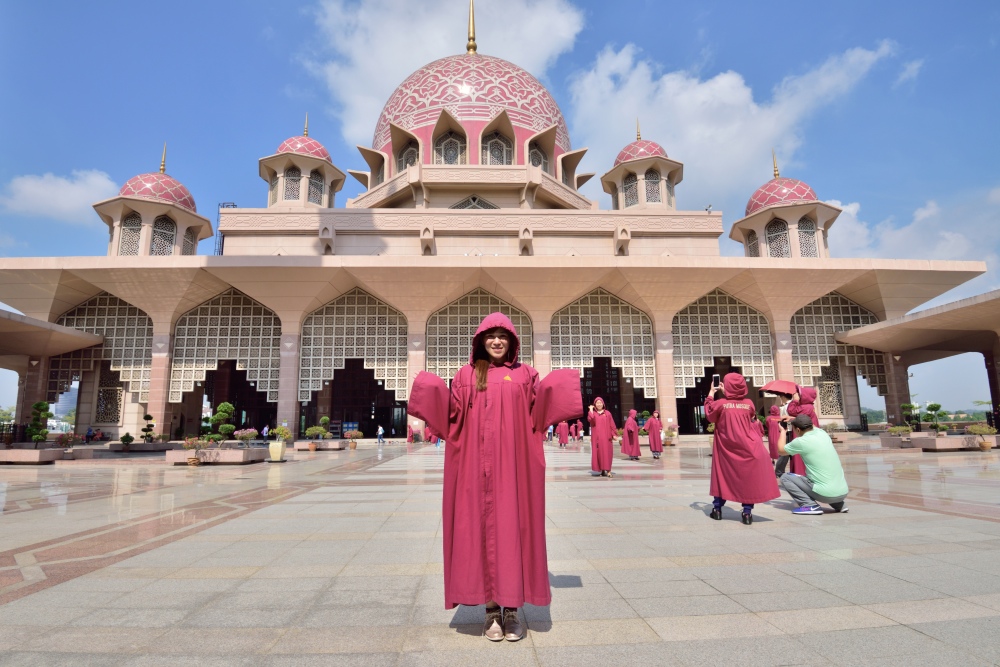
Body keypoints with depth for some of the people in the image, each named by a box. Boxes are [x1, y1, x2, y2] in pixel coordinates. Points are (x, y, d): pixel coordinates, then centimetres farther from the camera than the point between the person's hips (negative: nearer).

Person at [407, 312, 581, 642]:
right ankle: (491, 609, 17)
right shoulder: (466, 375, 10)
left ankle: (512, 609, 16)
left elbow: (537, 410, 1)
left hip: (513, 466, 0)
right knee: (480, 528, 3)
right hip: (477, 467, 1)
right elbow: (453, 414, 3)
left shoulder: (524, 374, 10)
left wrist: (553, 386, -12)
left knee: (513, 527, 3)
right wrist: (431, 389, -9)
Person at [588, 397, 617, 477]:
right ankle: (602, 470, 4)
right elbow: (590, 419, -14)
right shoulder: (593, 413, 8)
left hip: (606, 436, 0)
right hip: (597, 437, 0)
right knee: (598, 453, -1)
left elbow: (612, 425, 6)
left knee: (607, 453, -5)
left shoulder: (607, 413, 8)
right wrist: (591, 410, -6)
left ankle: (608, 470, -8)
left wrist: (614, 434, -1)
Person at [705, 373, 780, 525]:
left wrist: (711, 395, 17)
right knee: (748, 479, 5)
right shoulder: (749, 403, -1)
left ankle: (717, 508, 20)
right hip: (747, 448, 0)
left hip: (726, 448, 0)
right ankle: (747, 512, 2)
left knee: (722, 476, 14)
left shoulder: (720, 403, -8)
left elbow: (709, 415, 8)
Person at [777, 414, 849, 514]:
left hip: (825, 494, -7)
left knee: (785, 478, 6)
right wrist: (795, 420, 38)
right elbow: (812, 426, 32)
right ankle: (838, 504, 19)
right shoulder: (822, 433, 5)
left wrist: (783, 431, 20)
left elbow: (781, 450, 8)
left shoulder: (801, 442, -12)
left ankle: (810, 505, -8)